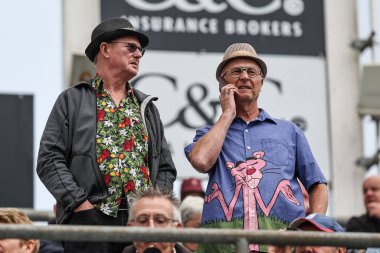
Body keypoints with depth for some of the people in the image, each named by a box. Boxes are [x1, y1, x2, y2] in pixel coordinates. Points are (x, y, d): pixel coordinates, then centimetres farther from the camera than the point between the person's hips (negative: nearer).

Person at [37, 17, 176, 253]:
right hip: (90, 218, -4)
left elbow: (166, 167, 21)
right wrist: (79, 203, -11)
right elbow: (50, 159, -1)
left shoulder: (147, 107, 22)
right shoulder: (72, 100, 7)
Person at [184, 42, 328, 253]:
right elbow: (201, 160, 0)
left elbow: (317, 185, 22)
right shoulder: (210, 134, 24)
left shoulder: (289, 131, 25)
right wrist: (228, 114, 12)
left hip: (283, 235, 1)